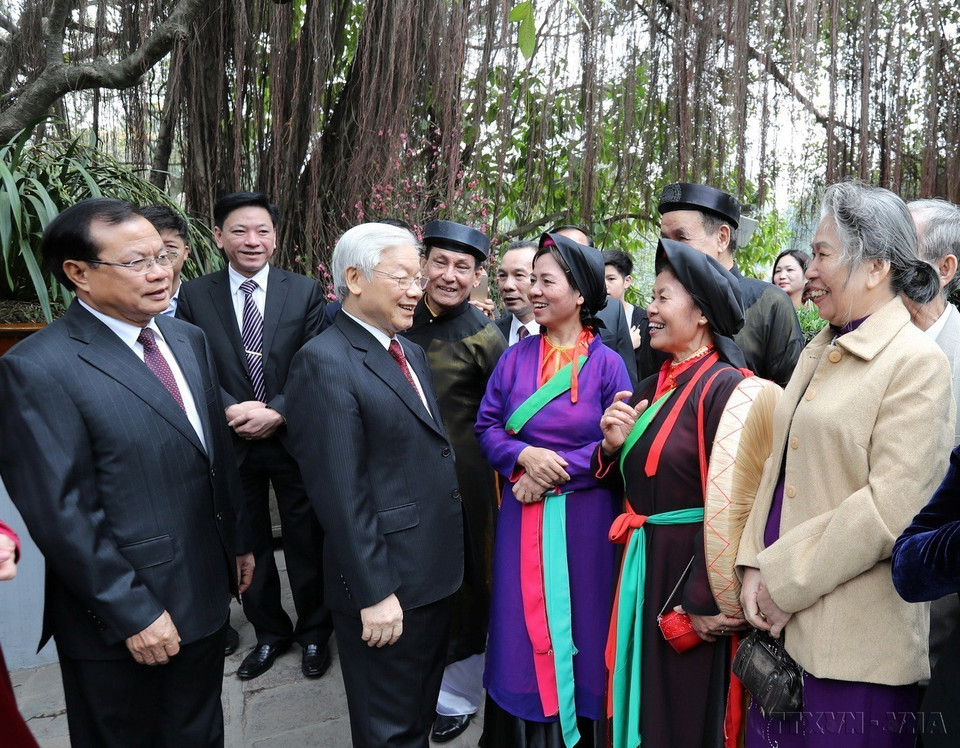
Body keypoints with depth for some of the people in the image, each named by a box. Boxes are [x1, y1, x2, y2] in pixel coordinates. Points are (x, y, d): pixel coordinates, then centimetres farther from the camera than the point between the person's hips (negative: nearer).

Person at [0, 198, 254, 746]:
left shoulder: (189, 340, 4)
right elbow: (62, 514, -19)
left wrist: (238, 540, 15)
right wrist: (132, 614, -16)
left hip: (206, 594, 7)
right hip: (123, 619, -6)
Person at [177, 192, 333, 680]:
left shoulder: (305, 292, -1)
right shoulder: (194, 296, 1)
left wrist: (277, 413, -17)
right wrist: (231, 411, -17)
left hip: (293, 437, -1)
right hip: (230, 442, 1)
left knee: (306, 543, 11)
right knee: (248, 545, 16)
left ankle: (313, 632, 33)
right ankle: (269, 633, 37)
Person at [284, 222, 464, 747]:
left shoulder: (413, 353, 10)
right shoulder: (325, 362, -18)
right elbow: (340, 492, -21)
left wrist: (448, 560, 12)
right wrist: (374, 593, -19)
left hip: (436, 574, 8)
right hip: (386, 586, -8)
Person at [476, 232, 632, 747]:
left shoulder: (607, 363, -4)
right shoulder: (515, 358, 3)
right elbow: (487, 427, 2)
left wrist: (558, 471, -14)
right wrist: (525, 456, -16)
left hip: (584, 516, -2)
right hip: (523, 516, 2)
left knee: (578, 622, 10)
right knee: (522, 624, 10)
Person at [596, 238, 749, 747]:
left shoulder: (723, 387, -16)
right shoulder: (651, 389, 7)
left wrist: (703, 602, -20)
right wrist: (612, 445, -8)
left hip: (692, 566, -7)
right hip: (642, 564, 7)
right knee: (640, 697, 20)